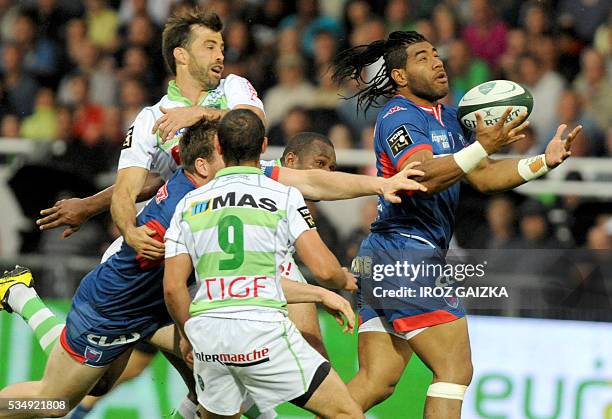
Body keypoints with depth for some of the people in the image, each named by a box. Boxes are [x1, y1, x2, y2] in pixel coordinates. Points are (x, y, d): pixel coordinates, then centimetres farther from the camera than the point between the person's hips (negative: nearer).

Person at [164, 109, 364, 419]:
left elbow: (173, 287, 10)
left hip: (207, 334, 5)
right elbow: (323, 269, -3)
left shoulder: (189, 204, 11)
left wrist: (188, 335, 27)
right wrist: (345, 281, 21)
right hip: (263, 328, -4)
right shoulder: (284, 197, 1)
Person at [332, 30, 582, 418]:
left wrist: (543, 162, 6)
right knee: (456, 368, -10)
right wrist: (482, 147, -35)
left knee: (377, 382, 7)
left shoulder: (447, 118, 19)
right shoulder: (400, 116, -10)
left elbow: (484, 177, 18)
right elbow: (422, 177, -26)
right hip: (406, 252, -9)